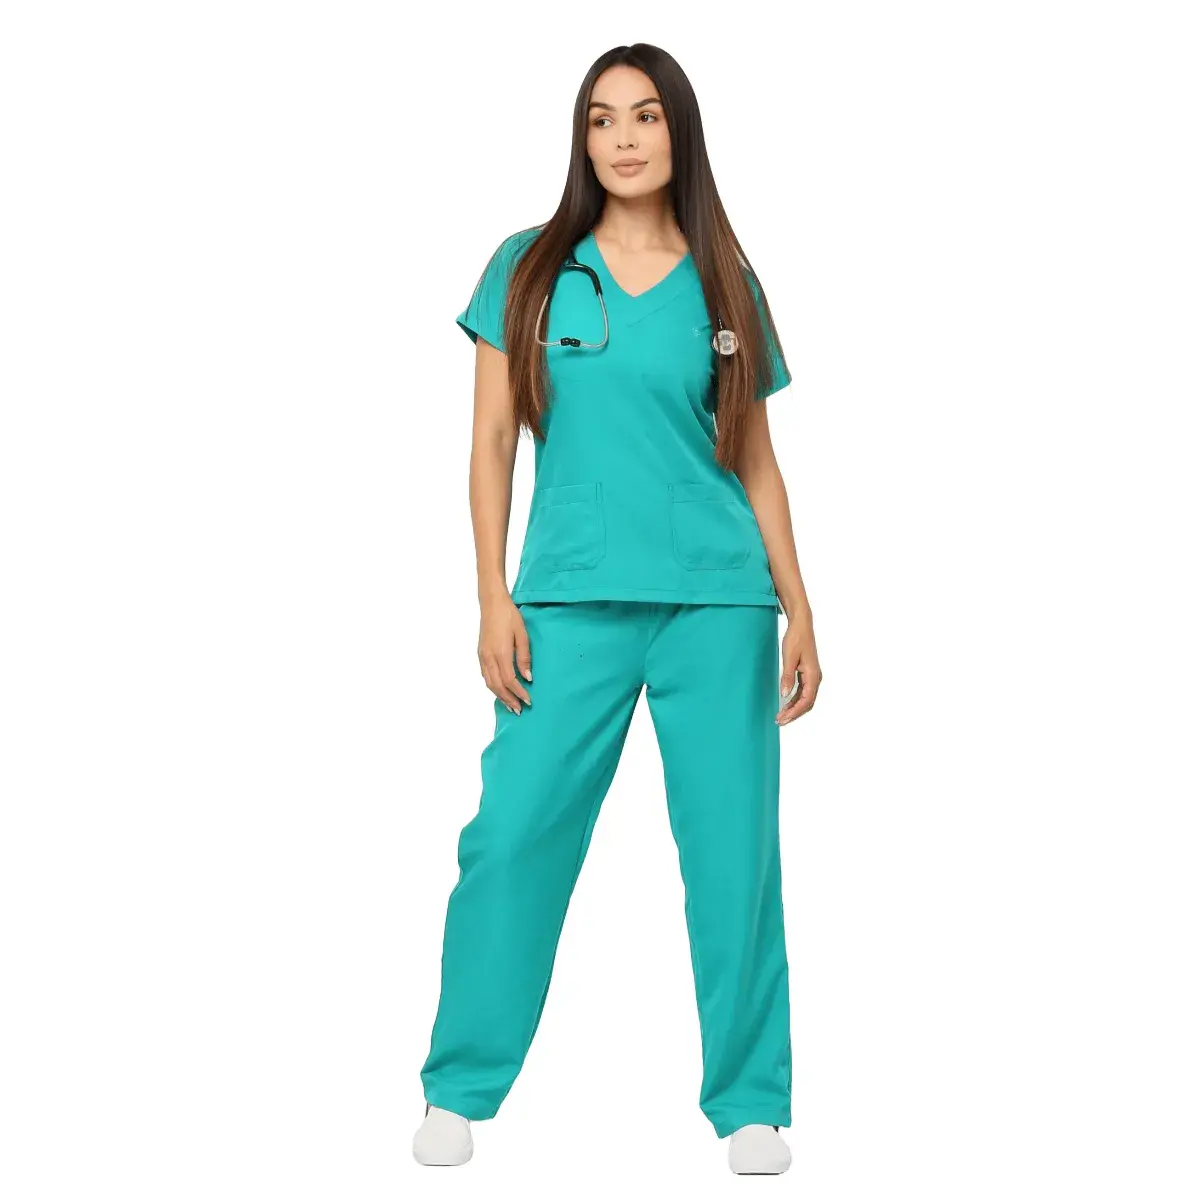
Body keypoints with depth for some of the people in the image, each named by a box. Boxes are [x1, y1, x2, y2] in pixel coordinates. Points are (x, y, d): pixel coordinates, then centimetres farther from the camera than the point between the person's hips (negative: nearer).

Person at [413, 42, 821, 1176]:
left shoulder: (725, 285, 9)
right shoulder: (529, 270, 6)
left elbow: (755, 461, 12)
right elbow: (493, 441, 5)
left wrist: (798, 609, 6)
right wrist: (493, 597, -3)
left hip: (718, 604, 1)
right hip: (570, 604, -1)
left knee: (733, 851, 2)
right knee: (516, 834, -4)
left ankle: (750, 1102, 16)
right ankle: (460, 1088, 12)